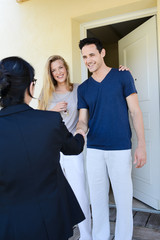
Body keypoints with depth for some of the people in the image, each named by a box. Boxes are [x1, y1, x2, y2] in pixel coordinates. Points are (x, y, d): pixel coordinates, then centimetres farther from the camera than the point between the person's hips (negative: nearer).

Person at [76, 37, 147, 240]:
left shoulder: (122, 76, -1)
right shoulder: (83, 88, 9)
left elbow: (135, 111, -2)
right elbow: (83, 120, 6)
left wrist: (141, 146, -7)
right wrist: (78, 132, -18)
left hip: (120, 149, -3)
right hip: (94, 150, 4)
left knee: (123, 199, 7)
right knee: (97, 199, 14)